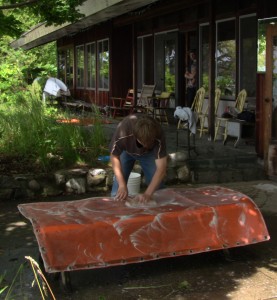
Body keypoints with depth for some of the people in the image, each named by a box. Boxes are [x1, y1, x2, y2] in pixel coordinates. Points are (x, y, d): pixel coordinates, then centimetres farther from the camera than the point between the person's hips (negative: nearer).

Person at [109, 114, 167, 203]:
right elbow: (114, 156, -24)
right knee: (118, 190, -8)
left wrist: (147, 194, -48)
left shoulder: (158, 135, -40)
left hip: (149, 153, 1)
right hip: (126, 151, 0)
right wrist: (122, 185, -31)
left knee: (157, 186, -7)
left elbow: (161, 168, -39)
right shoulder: (122, 133, -41)